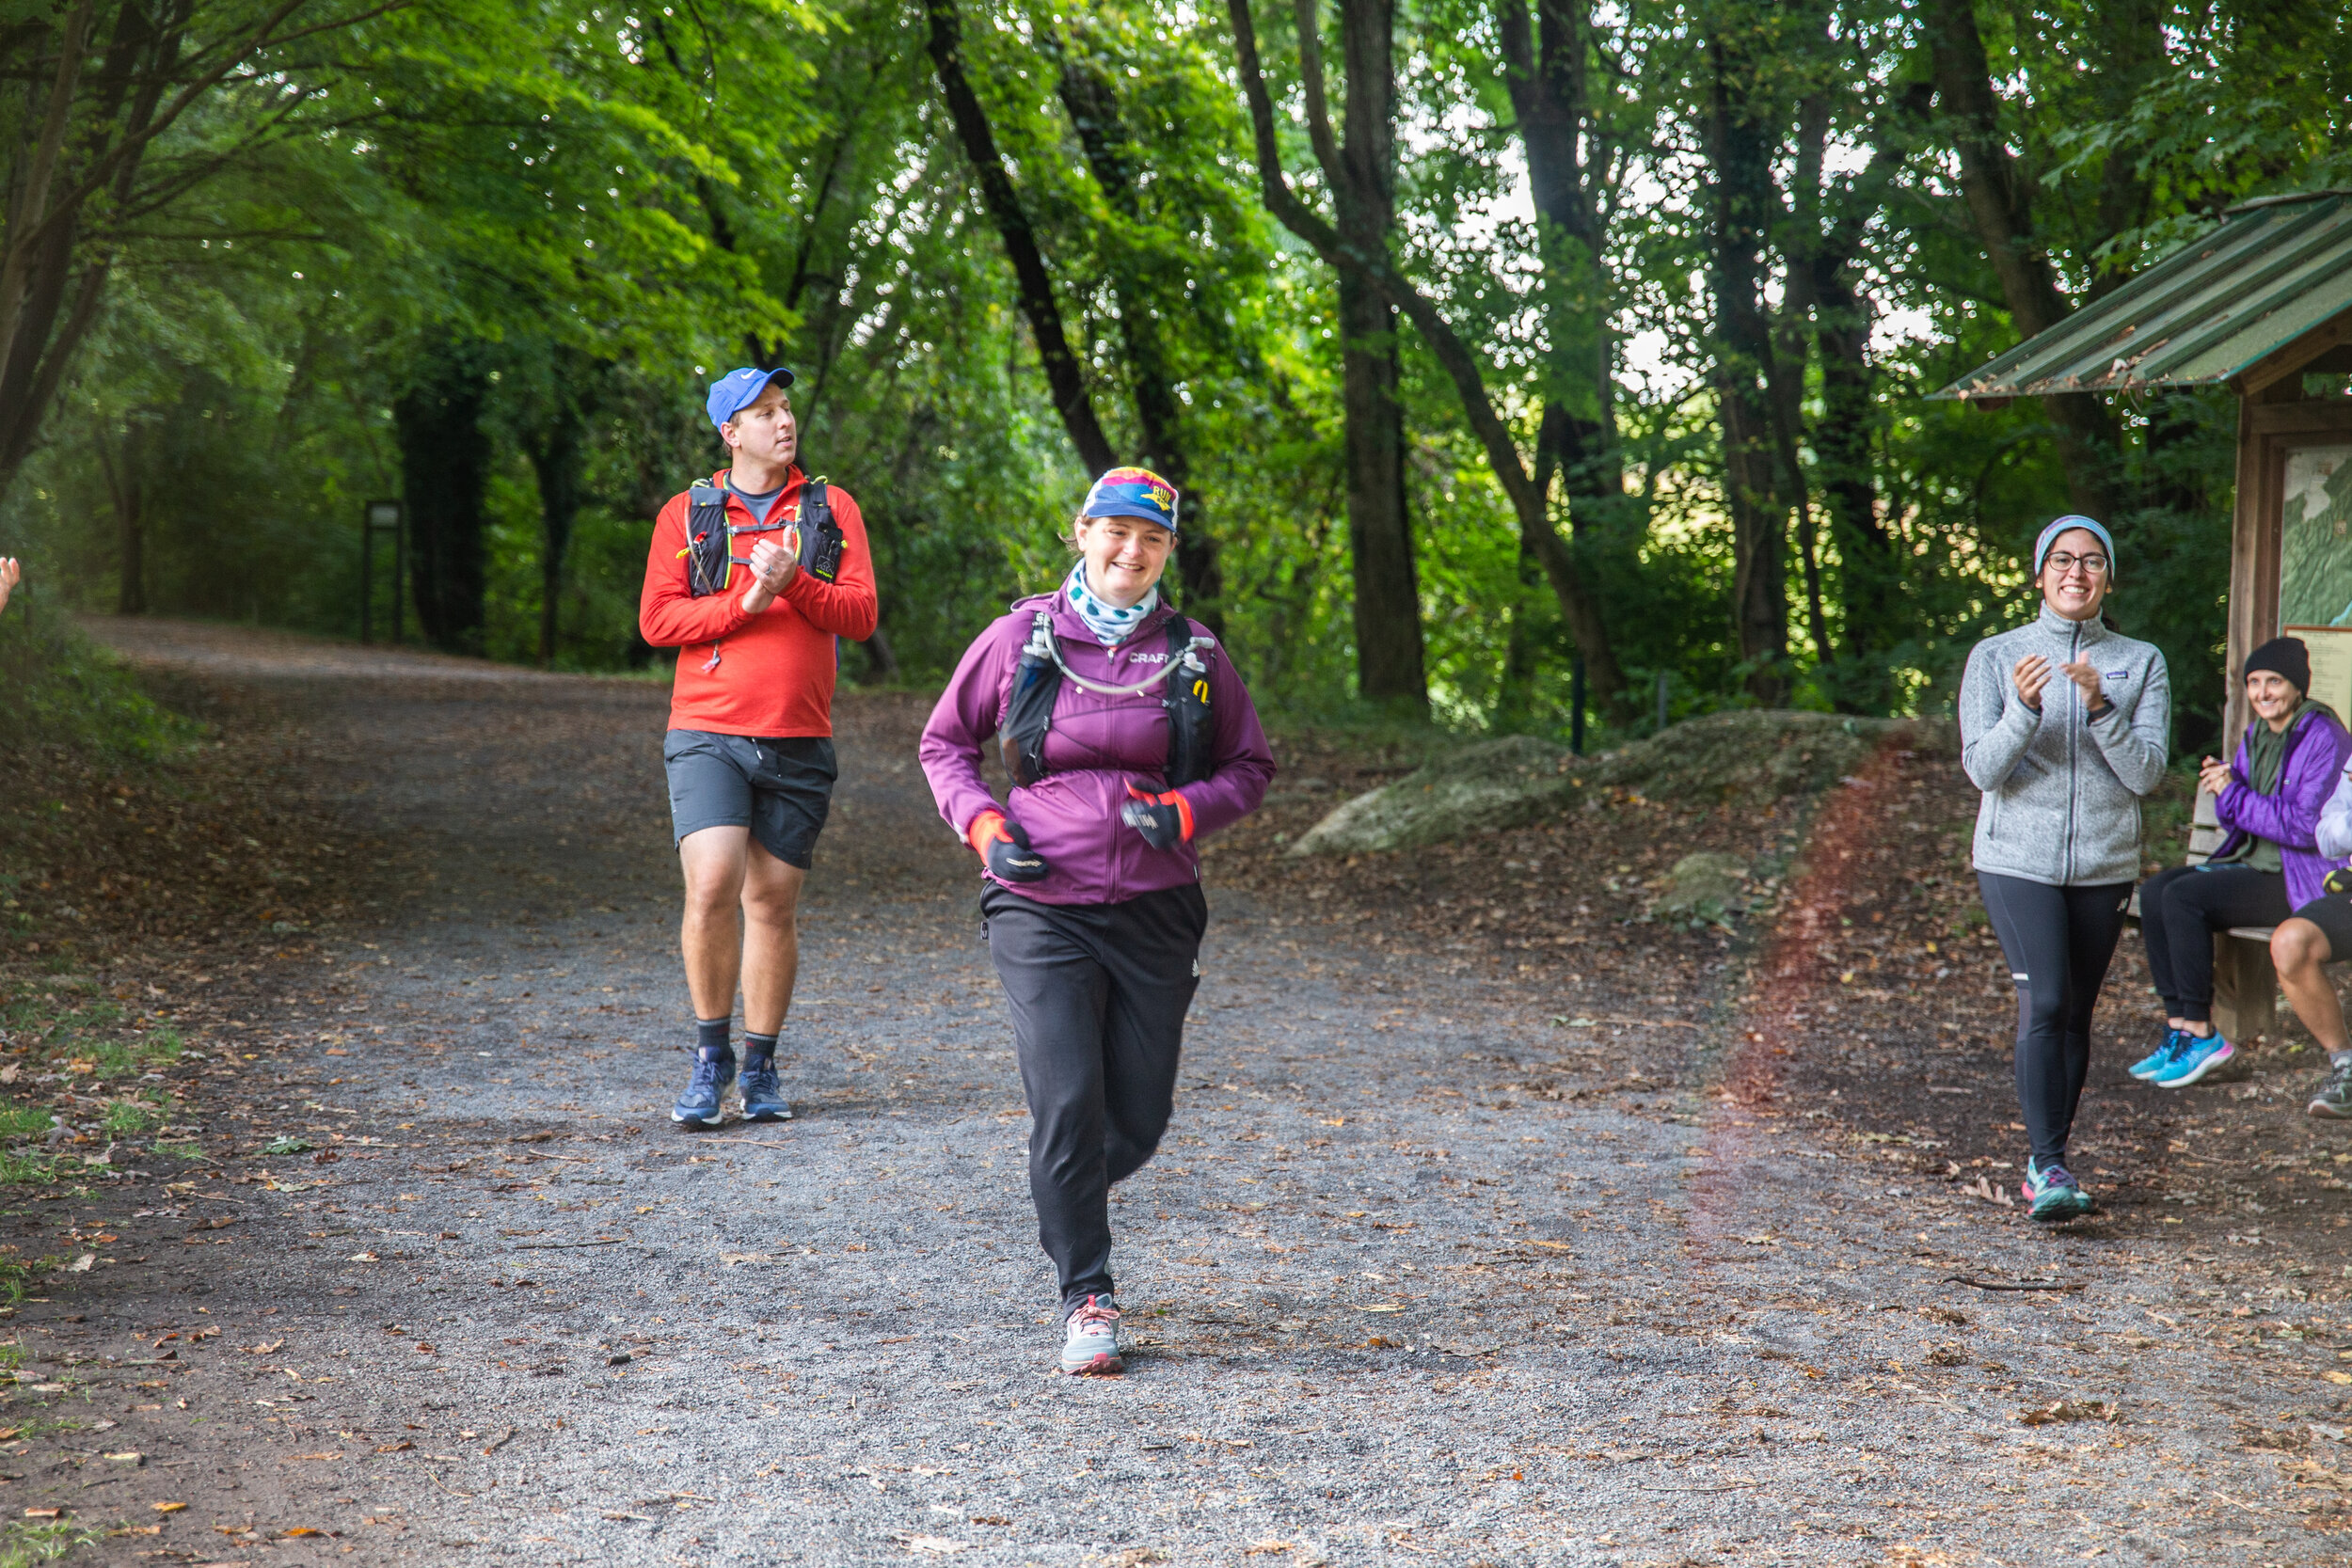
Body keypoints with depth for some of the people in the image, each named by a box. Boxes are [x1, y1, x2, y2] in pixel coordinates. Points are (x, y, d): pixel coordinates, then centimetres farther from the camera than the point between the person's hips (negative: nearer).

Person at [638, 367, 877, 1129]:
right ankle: (710, 1058, 1)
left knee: (774, 903, 6)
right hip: (707, 734, -2)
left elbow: (861, 614, 0)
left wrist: (791, 582, -16)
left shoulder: (832, 509, 9)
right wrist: (746, 603, -13)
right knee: (712, 887, -16)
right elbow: (657, 619, -2)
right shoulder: (685, 515, 6)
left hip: (799, 743, 2)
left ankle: (761, 1068, 18)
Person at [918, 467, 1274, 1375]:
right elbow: (944, 744, 12)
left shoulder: (1193, 657, 4)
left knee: (1138, 1122, 7)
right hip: (1042, 908, -2)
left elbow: (1249, 768, 13)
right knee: (1068, 1107, -12)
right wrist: (983, 826, -5)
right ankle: (1087, 1300, 1)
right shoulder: (1022, 638, 1)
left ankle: (1069, 1200, 41)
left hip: (1155, 913, 2)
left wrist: (1185, 810, -7)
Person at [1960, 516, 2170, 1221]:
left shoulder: (2141, 664, 5)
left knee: (2076, 1013, 6)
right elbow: (1982, 769, -5)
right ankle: (2049, 1166, -14)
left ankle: (2046, 1162, 17)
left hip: (2105, 864, 2)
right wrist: (2023, 710, -23)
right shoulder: (1996, 657, 2)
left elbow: (2146, 774, -3)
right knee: (2043, 1003, -16)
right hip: (2019, 860, -2)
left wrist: (2099, 708, -18)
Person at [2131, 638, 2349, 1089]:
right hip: (2252, 865, 9)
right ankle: (2178, 1025, -11)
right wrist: (2224, 786, -5)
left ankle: (2201, 1034, -15)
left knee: (2183, 896, -24)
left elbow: (2305, 827, -20)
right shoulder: (2255, 738, 13)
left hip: (2302, 880, -8)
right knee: (2155, 892, -12)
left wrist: (2234, 794, -17)